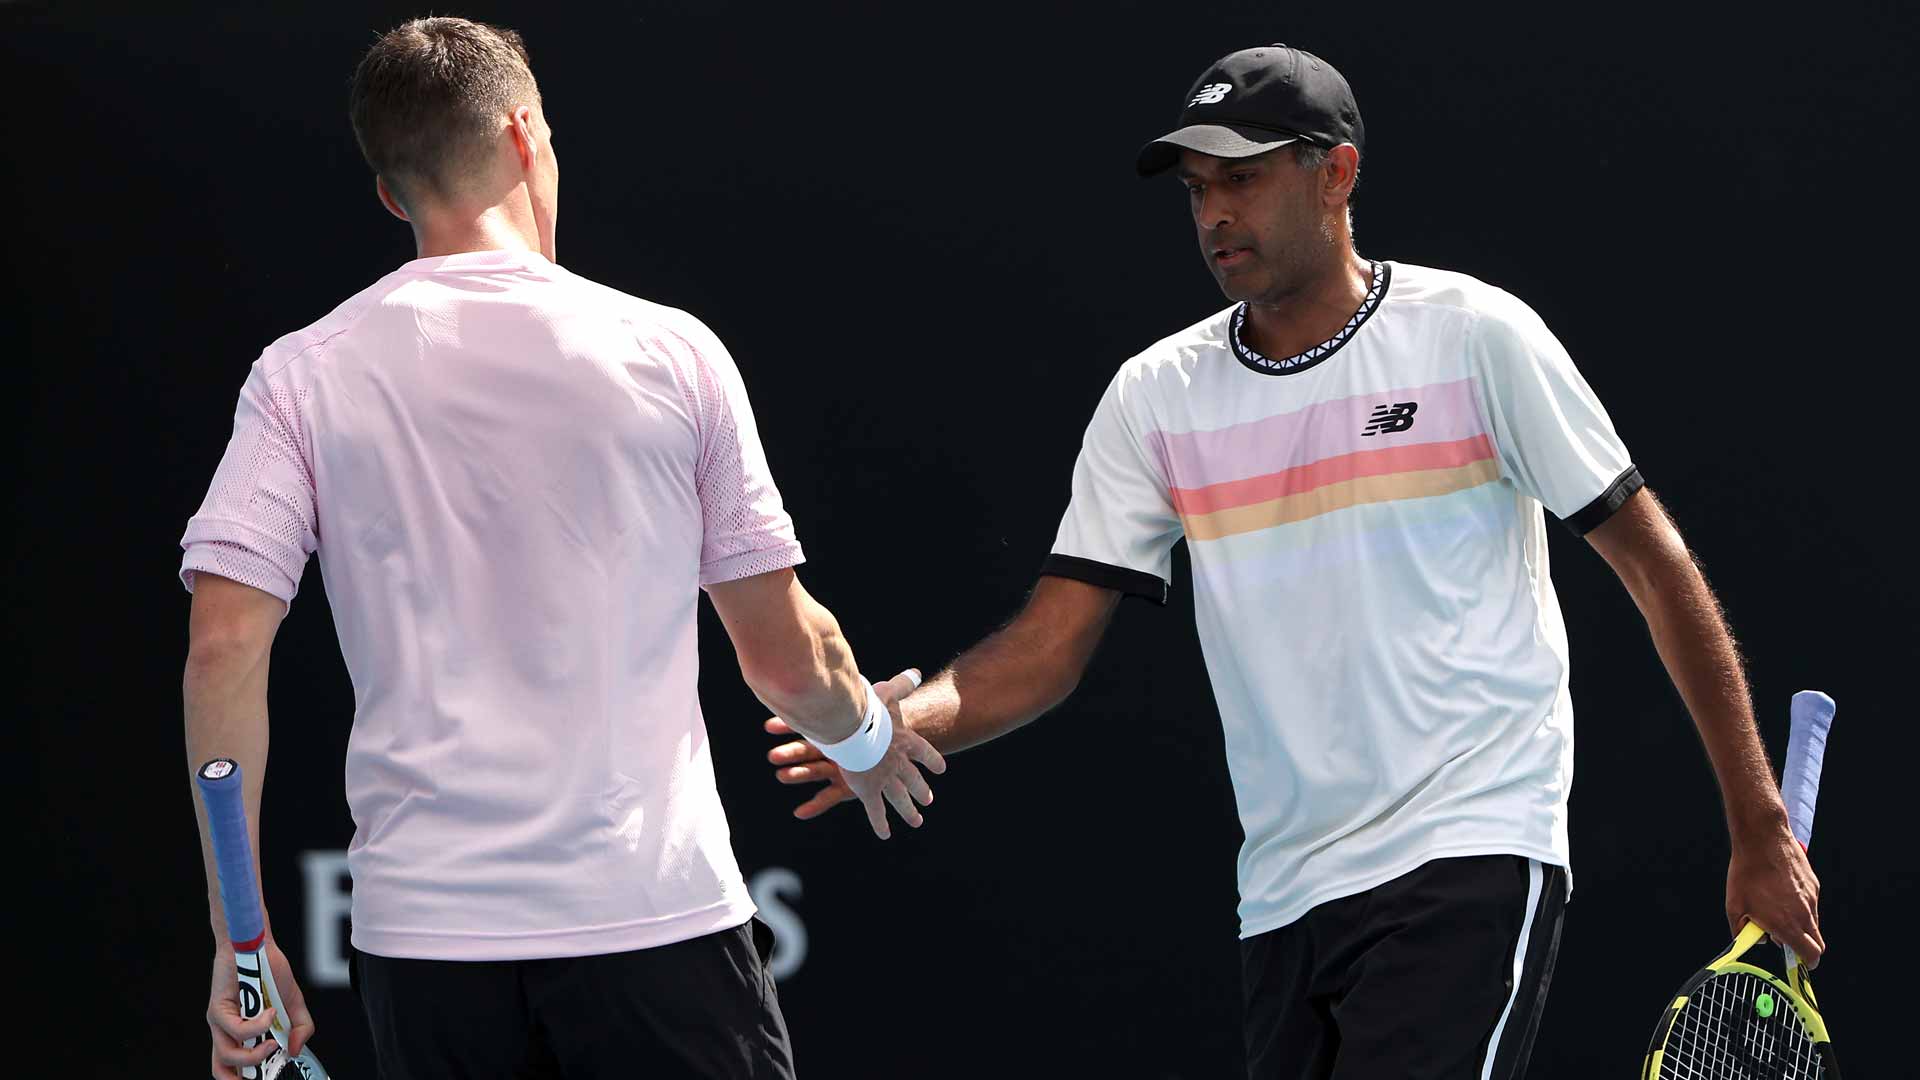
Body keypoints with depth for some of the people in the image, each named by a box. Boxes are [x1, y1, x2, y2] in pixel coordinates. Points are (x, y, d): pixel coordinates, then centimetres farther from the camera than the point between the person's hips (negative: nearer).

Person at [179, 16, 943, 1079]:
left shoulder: (302, 376, 2)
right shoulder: (670, 352, 0)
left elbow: (223, 649, -6)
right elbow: (789, 661, 5)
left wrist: (236, 935, -1)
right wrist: (865, 738, 28)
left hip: (424, 938, 2)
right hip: (658, 913, -1)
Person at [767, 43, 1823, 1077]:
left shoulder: (1473, 335, -3)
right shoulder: (1156, 395, 8)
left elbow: (1652, 563, 1)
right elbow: (1048, 646, 5)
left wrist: (1760, 829, 0)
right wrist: (895, 724, -17)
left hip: (1470, 864, -5)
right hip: (1283, 899, 5)